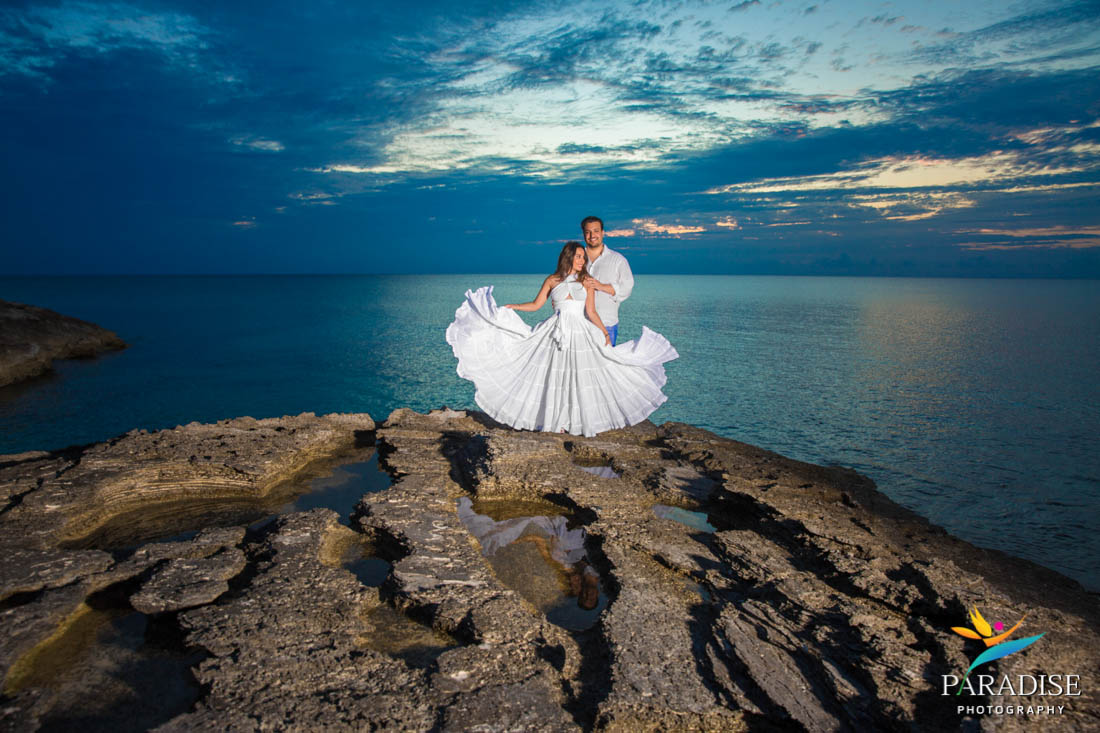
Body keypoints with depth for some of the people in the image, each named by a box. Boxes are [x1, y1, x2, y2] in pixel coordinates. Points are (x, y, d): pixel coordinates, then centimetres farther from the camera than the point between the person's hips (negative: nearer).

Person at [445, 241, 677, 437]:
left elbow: (591, 312, -1)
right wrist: (511, 307, -3)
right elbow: (536, 305, 9)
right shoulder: (553, 280, 5)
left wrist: (605, 332, -12)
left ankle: (579, 421, 11)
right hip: (556, 332, 0)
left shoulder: (587, 280, 4)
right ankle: (557, 421, 11)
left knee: (580, 377, -1)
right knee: (554, 377, -1)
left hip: (581, 333, 0)